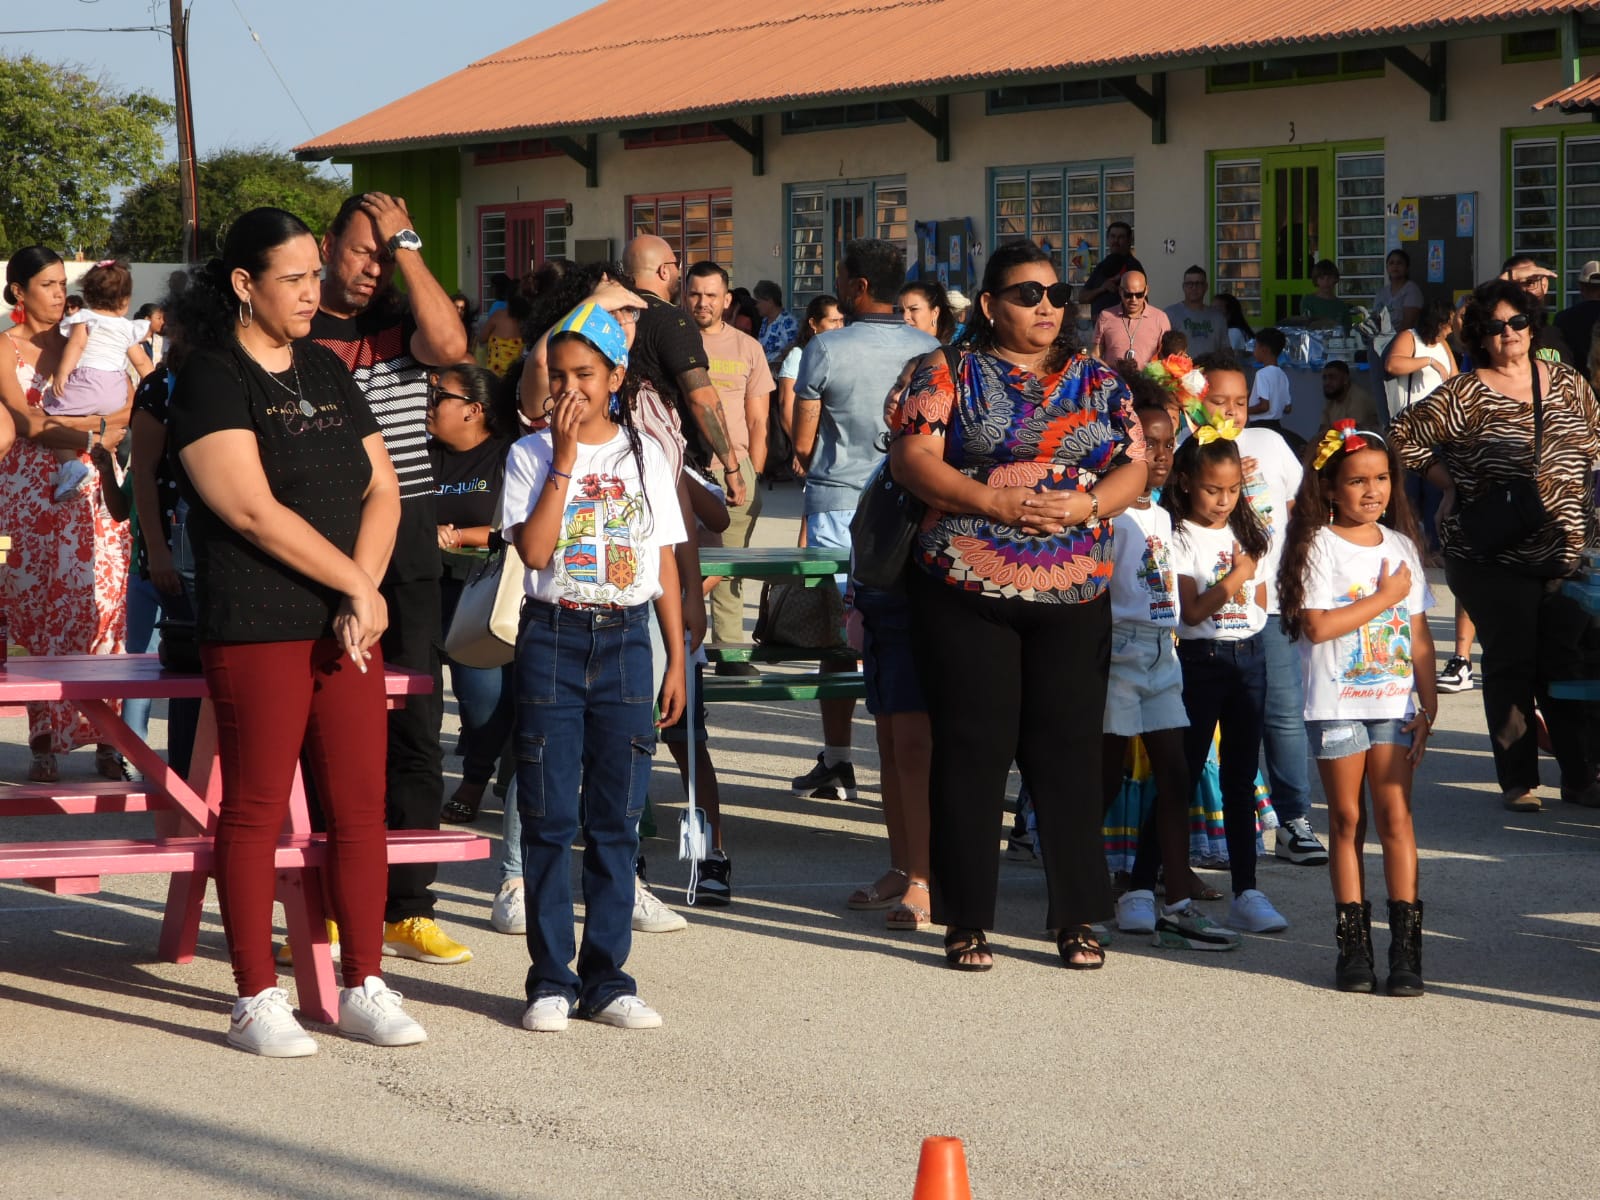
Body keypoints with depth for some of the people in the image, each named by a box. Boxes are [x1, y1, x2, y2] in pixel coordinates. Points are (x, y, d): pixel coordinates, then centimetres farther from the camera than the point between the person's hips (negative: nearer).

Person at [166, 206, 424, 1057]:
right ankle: (257, 999, 5)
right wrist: (355, 583, -12)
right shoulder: (211, 380, -6)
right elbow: (253, 510, -15)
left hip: (345, 628, 6)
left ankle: (364, 987, 14)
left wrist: (363, 590, -5)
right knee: (256, 811, -1)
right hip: (255, 629, -6)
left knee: (359, 807, 6)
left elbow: (382, 488, 12)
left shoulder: (326, 373, 16)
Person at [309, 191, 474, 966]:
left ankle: (406, 908, 8)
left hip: (405, 550, 2)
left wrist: (406, 244, -9)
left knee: (414, 729, 2)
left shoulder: (404, 325, 9)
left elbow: (450, 343, -14)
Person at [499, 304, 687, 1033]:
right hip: (553, 639, -2)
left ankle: (606, 978, 10)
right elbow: (533, 549, -14)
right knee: (549, 817, -1)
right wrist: (565, 458, -13)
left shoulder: (645, 456, 8)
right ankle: (550, 980, 7)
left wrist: (677, 661, 7)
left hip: (625, 642, 2)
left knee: (616, 820, 4)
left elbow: (665, 567, 11)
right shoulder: (532, 454, 1)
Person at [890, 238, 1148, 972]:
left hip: (1073, 598, 2)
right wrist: (995, 504, -16)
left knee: (1069, 750, 3)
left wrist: (1087, 505, -11)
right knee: (972, 751, -1)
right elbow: (912, 457, -5)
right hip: (966, 590, -2)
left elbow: (1134, 468, 9)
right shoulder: (951, 374, 4)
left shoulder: (1097, 382, 13)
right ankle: (966, 919, 7)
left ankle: (1077, 918, 11)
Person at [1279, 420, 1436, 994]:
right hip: (1337, 704, -2)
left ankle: (1406, 944, -5)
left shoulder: (1400, 546, 10)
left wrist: (1428, 706, 6)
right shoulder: (1319, 545, -3)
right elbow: (1317, 625, -15)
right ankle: (1353, 942, 8)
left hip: (1394, 704, 2)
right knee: (1347, 819, 3)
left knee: (1395, 815, -5)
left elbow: (1418, 634, 12)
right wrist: (1385, 596, -9)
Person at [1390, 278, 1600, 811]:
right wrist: (1454, 483, -5)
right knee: (1511, 666, 4)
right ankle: (1517, 781, 14)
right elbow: (1403, 436, -5)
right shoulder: (1466, 394, -6)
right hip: (1496, 561, -3)